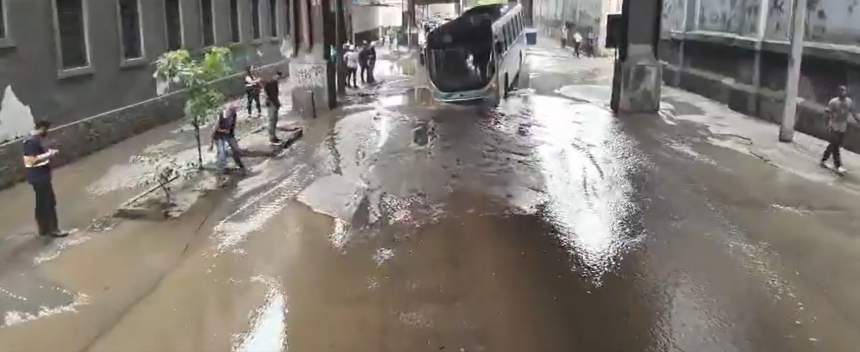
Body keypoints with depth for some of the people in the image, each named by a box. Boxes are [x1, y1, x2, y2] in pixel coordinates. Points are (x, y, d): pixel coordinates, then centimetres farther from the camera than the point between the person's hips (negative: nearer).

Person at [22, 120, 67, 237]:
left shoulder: (36, 139, 11)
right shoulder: (32, 141, -20)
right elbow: (32, 160, -26)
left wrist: (48, 153, 6)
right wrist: (49, 154, -18)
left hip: (41, 176, 11)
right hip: (38, 177, -11)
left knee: (42, 203, 16)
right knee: (49, 202, -5)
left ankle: (44, 229, 25)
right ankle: (53, 229, 0)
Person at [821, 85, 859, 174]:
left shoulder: (849, 102, 2)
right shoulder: (833, 102, -13)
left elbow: (853, 113, 12)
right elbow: (829, 114, -14)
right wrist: (828, 125, -24)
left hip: (843, 127, 6)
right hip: (834, 127, -6)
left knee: (834, 145, 14)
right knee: (835, 146, -6)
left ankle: (824, 160, 30)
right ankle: (838, 166, -6)